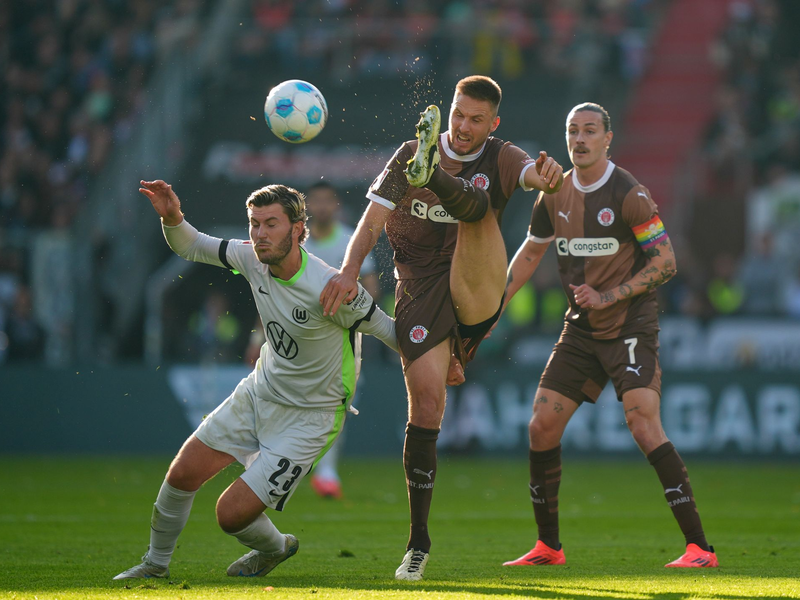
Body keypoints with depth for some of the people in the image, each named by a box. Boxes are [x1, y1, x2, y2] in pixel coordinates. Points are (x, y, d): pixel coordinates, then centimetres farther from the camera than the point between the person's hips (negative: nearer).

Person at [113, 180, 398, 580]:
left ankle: (274, 547, 25)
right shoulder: (254, 259, -10)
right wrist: (172, 218, -16)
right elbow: (191, 247, 4)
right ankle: (156, 563, 29)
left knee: (232, 514, -10)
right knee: (183, 474, 3)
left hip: (309, 419, -6)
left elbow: (386, 329, -14)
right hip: (258, 393, 6)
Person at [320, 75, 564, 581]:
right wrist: (349, 272, -16)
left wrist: (548, 177, -45)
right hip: (419, 289, 0)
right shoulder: (410, 155, 6)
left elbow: (533, 174, -19)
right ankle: (419, 542, -1)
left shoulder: (500, 159, 4)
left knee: (478, 206, -21)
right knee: (426, 399, -10)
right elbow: (373, 218, 2)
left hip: (476, 292, 0)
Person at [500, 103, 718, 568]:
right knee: (542, 425, 1)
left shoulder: (628, 194, -12)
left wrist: (607, 297, -17)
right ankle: (548, 547, 16)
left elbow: (667, 262, -12)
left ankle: (699, 547, -19)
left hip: (630, 326, -7)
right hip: (581, 329, 7)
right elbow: (530, 254, 21)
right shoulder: (555, 194, 7)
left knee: (645, 425, -20)